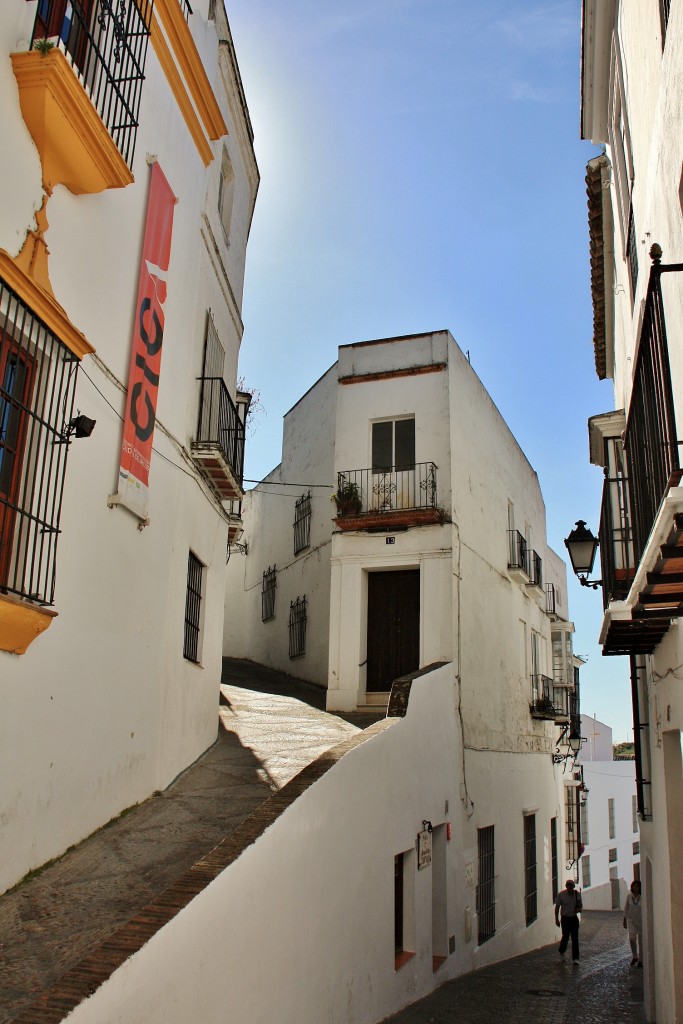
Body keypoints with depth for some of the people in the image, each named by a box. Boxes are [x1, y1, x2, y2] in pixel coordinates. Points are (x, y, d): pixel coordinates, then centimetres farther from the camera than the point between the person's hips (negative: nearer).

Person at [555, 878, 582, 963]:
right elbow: (557, 907, -4)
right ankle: (561, 951, 31)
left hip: (574, 918, 2)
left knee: (575, 938, -2)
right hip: (565, 918, -2)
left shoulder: (577, 894, -2)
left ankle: (575, 958, 4)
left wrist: (579, 909, -13)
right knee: (565, 937, 2)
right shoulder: (561, 894, -11)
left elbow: (581, 905, 10)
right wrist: (556, 919, -8)